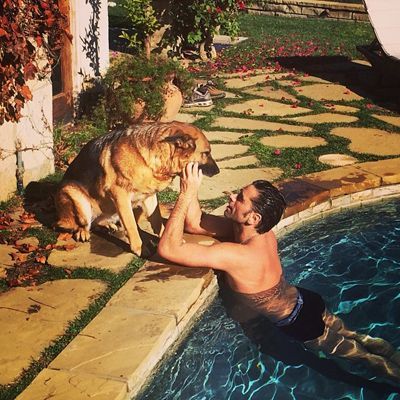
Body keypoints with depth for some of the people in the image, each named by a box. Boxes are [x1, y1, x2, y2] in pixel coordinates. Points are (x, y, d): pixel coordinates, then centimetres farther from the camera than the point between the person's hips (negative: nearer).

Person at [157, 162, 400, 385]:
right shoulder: (261, 232, -17)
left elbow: (168, 249, -41)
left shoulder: (239, 256, -40)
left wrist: (186, 194, -39)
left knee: (351, 351, 20)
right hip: (306, 301, 6)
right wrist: (191, 191, -25)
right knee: (353, 338, 28)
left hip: (300, 323, -6)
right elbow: (195, 222, -10)